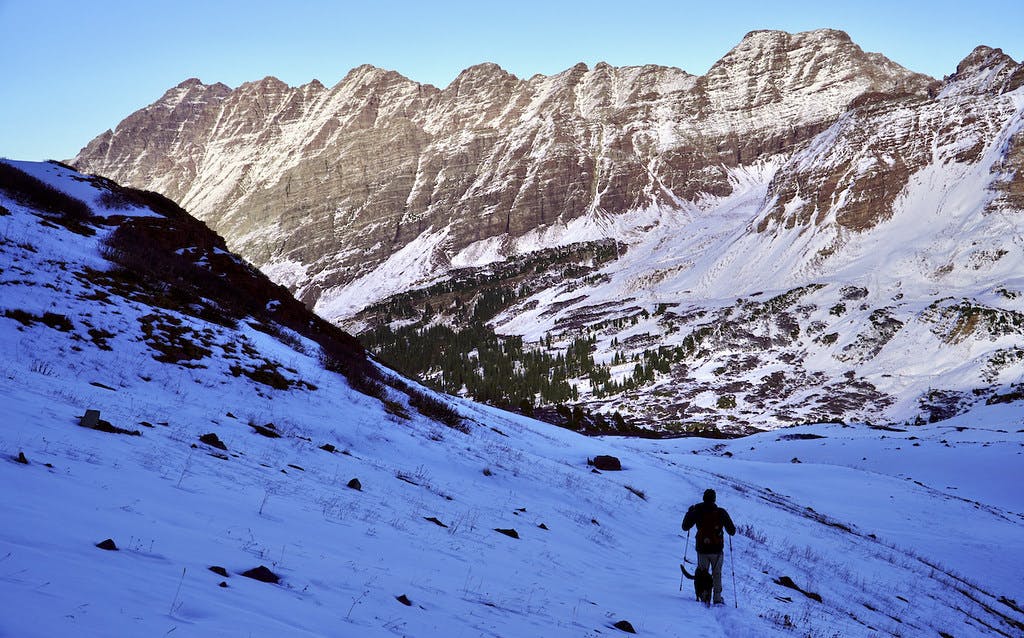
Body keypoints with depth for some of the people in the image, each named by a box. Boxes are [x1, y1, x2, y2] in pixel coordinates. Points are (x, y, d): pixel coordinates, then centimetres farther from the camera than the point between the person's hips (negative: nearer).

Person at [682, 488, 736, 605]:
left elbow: (685, 527, 7)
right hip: (717, 549, 0)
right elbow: (732, 531, -1)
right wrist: (732, 529, 23)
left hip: (702, 549, 0)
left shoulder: (697, 512, -5)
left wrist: (689, 512, 19)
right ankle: (717, 598, 11)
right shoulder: (721, 513, -6)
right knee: (717, 574, 13)